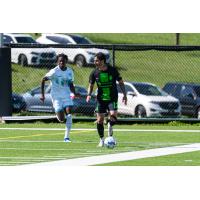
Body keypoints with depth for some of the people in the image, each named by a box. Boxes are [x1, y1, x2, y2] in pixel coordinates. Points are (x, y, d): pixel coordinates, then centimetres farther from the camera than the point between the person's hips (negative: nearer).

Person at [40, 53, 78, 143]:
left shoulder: (70, 72, 3)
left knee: (69, 114, -17)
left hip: (67, 95, 3)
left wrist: (74, 93, -4)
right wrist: (42, 94, -8)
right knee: (61, 119, -8)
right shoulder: (54, 71, -11)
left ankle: (66, 136, -10)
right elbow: (43, 80, -5)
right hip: (56, 96, -3)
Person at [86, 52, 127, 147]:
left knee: (113, 115, -26)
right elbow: (91, 85, 5)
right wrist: (89, 95, -14)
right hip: (101, 99, 2)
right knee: (99, 120, 0)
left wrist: (124, 95, -4)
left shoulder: (112, 70, -9)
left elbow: (120, 82, 2)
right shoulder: (94, 73, -3)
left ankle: (110, 125, 5)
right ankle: (102, 140, 15)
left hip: (112, 98, -2)